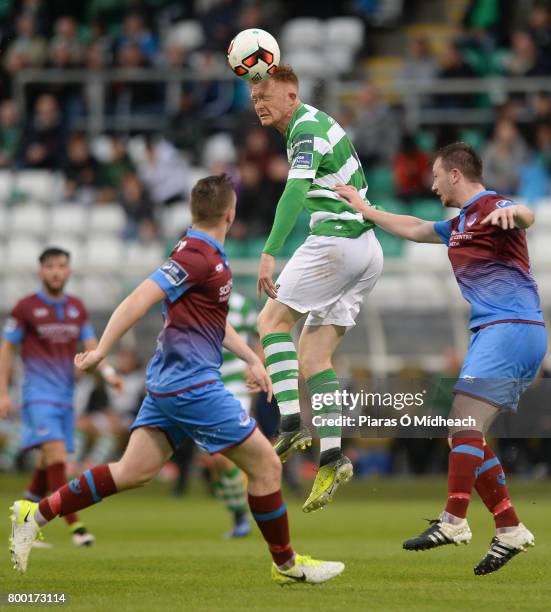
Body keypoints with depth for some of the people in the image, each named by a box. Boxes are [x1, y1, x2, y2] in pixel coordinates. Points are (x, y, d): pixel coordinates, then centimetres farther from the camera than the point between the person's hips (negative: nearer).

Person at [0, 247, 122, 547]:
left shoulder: (77, 308, 11)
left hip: (65, 394, 6)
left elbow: (90, 345, 11)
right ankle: (75, 525, -23)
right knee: (56, 453, -19)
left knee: (50, 460, 11)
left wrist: (107, 371, -9)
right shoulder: (26, 307, -3)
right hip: (38, 392, -6)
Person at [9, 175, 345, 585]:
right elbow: (140, 300, -22)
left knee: (132, 473, 7)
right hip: (193, 385, -10)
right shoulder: (197, 258, -16)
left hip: (168, 383, 10)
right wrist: (101, 352, -22)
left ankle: (37, 515, 4)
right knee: (266, 465, -1)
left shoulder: (209, 257, 15)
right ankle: (286, 564, 10)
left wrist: (252, 358, 26)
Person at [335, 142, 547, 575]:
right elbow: (414, 230, 40)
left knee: (465, 422, -19)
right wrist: (364, 209, 44)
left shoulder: (491, 209, -7)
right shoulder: (459, 224, 23)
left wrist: (513, 213, -53)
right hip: (492, 332, 10)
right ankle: (509, 530, 3)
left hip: (511, 327, -10)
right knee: (468, 435, 5)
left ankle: (454, 521, -25)